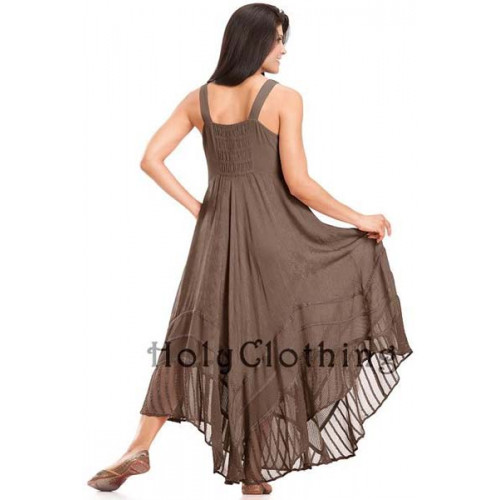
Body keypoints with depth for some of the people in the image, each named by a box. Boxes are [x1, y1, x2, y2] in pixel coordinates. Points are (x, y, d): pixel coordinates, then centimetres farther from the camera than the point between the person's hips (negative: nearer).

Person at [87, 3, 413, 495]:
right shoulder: (284, 98, -7)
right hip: (273, 230, -4)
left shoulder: (198, 98, 7)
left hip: (217, 231, 4)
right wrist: (360, 219, -2)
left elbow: (151, 160, 2)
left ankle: (140, 448, 10)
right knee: (268, 348, 8)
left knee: (192, 338, 15)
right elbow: (298, 183, -12)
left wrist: (197, 208, 8)